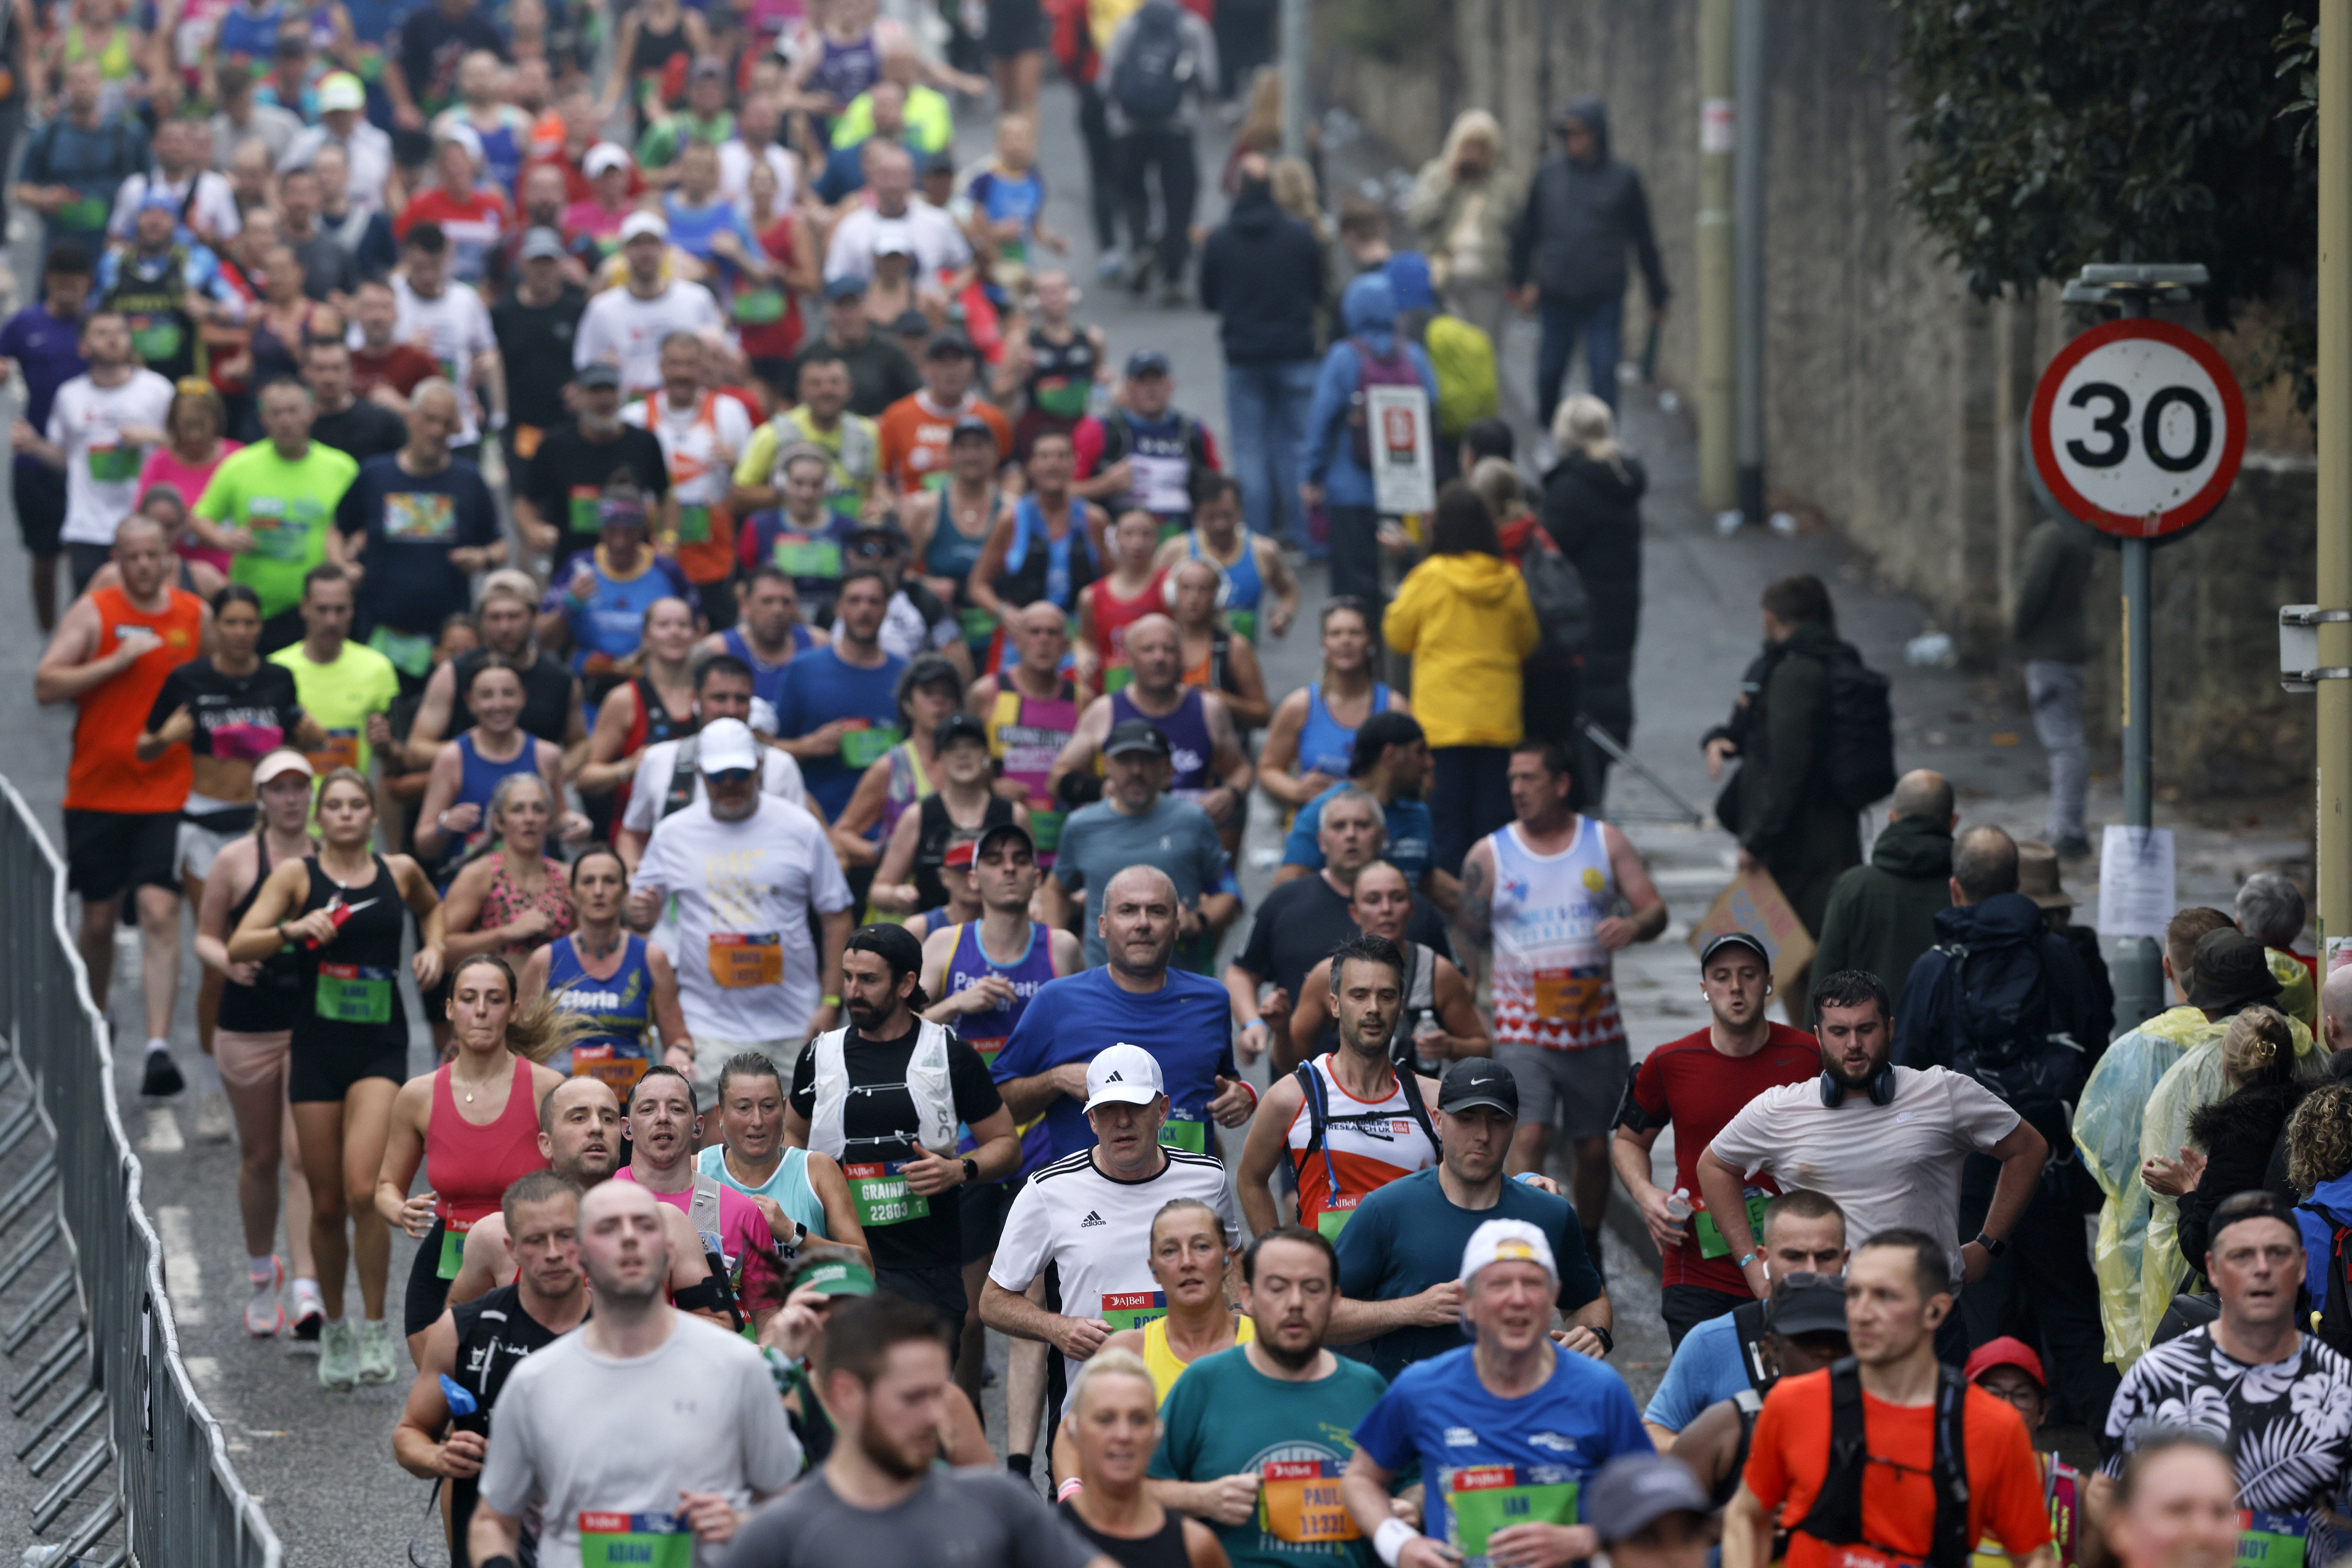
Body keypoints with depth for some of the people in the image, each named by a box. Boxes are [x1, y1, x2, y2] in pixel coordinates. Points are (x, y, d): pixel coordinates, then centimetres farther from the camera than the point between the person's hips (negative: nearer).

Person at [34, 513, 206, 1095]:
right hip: (97, 791, 0)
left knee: (160, 911, -14)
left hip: (167, 795, 0)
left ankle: (159, 1047, -20)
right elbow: (46, 685, -10)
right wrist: (119, 659, -17)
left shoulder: (195, 615, 6)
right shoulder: (94, 612, -2)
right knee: (99, 917, 10)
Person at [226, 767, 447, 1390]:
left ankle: (376, 1327, -7)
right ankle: (334, 1327, 26)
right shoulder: (297, 875, 1)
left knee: (363, 1190, -18)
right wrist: (293, 929, -24)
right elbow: (238, 947, -8)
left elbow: (430, 907, 31)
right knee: (327, 1204, 6)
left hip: (381, 1047, 0)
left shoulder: (399, 872, 7)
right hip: (318, 1046, 0)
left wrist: (432, 949, 12)